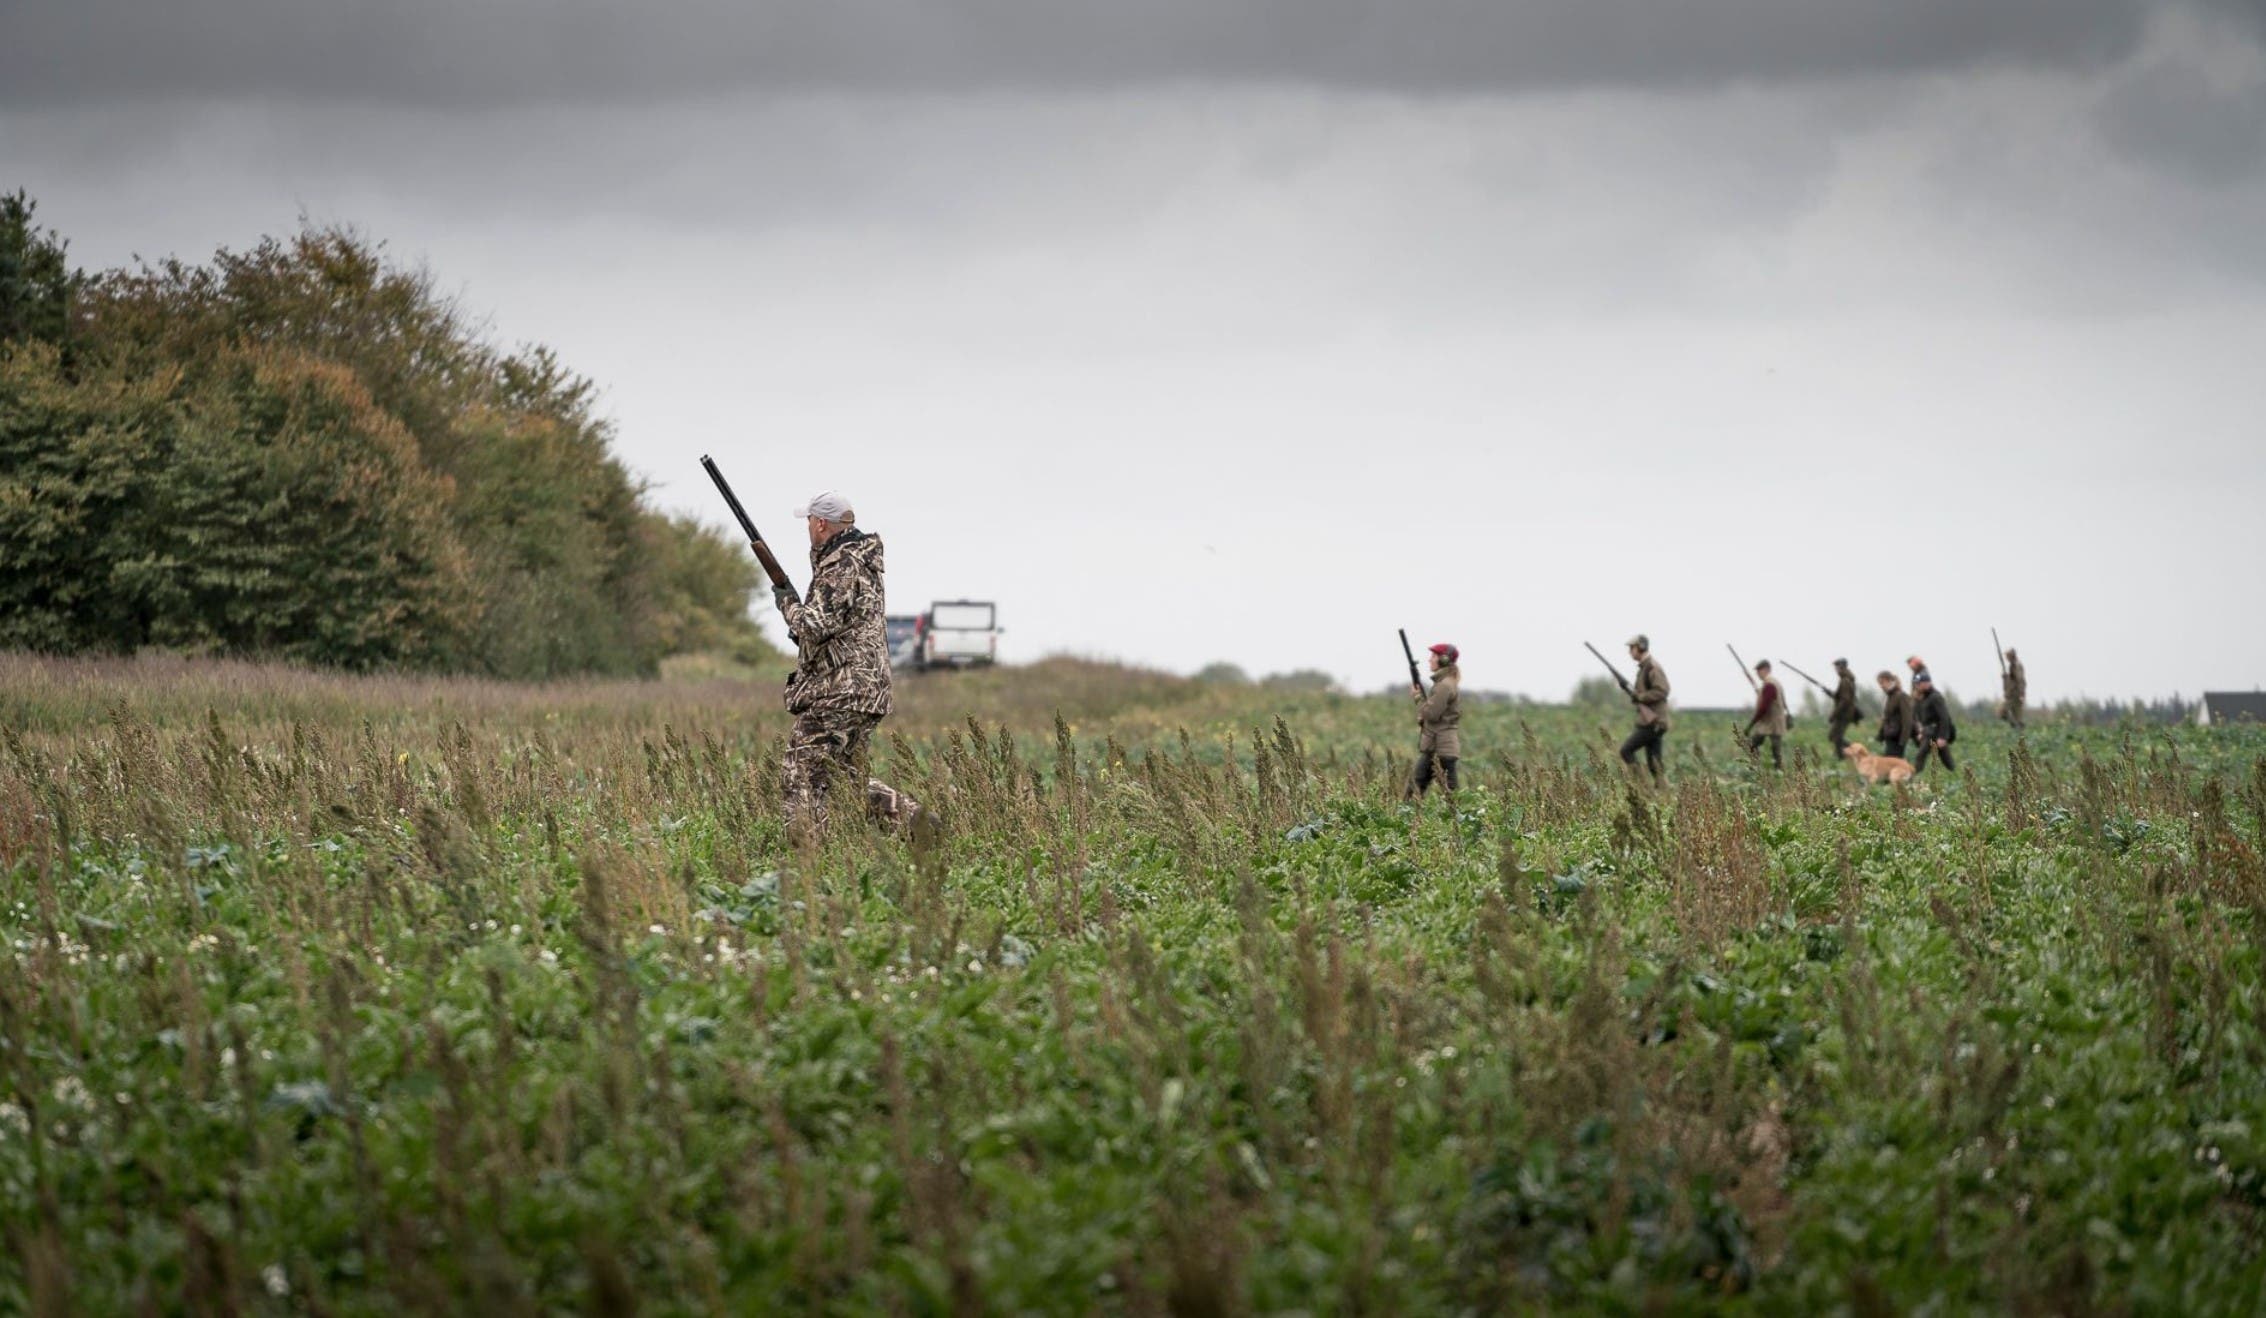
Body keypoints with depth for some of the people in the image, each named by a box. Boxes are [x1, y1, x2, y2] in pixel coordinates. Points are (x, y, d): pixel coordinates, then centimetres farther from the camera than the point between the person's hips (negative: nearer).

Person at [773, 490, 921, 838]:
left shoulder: (841, 567, -14)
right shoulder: (863, 560, 18)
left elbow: (816, 626, -21)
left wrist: (787, 601, -4)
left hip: (837, 694, -10)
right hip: (867, 690, 10)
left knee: (801, 776, -9)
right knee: (851, 776, 17)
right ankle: (915, 818, 11)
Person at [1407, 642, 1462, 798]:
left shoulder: (1444, 686, -16)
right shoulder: (1448, 683, 16)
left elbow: (1431, 714, -18)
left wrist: (1418, 697, -5)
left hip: (1441, 748, -10)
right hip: (1434, 746, 10)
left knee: (1450, 790, -8)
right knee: (1415, 786, 12)